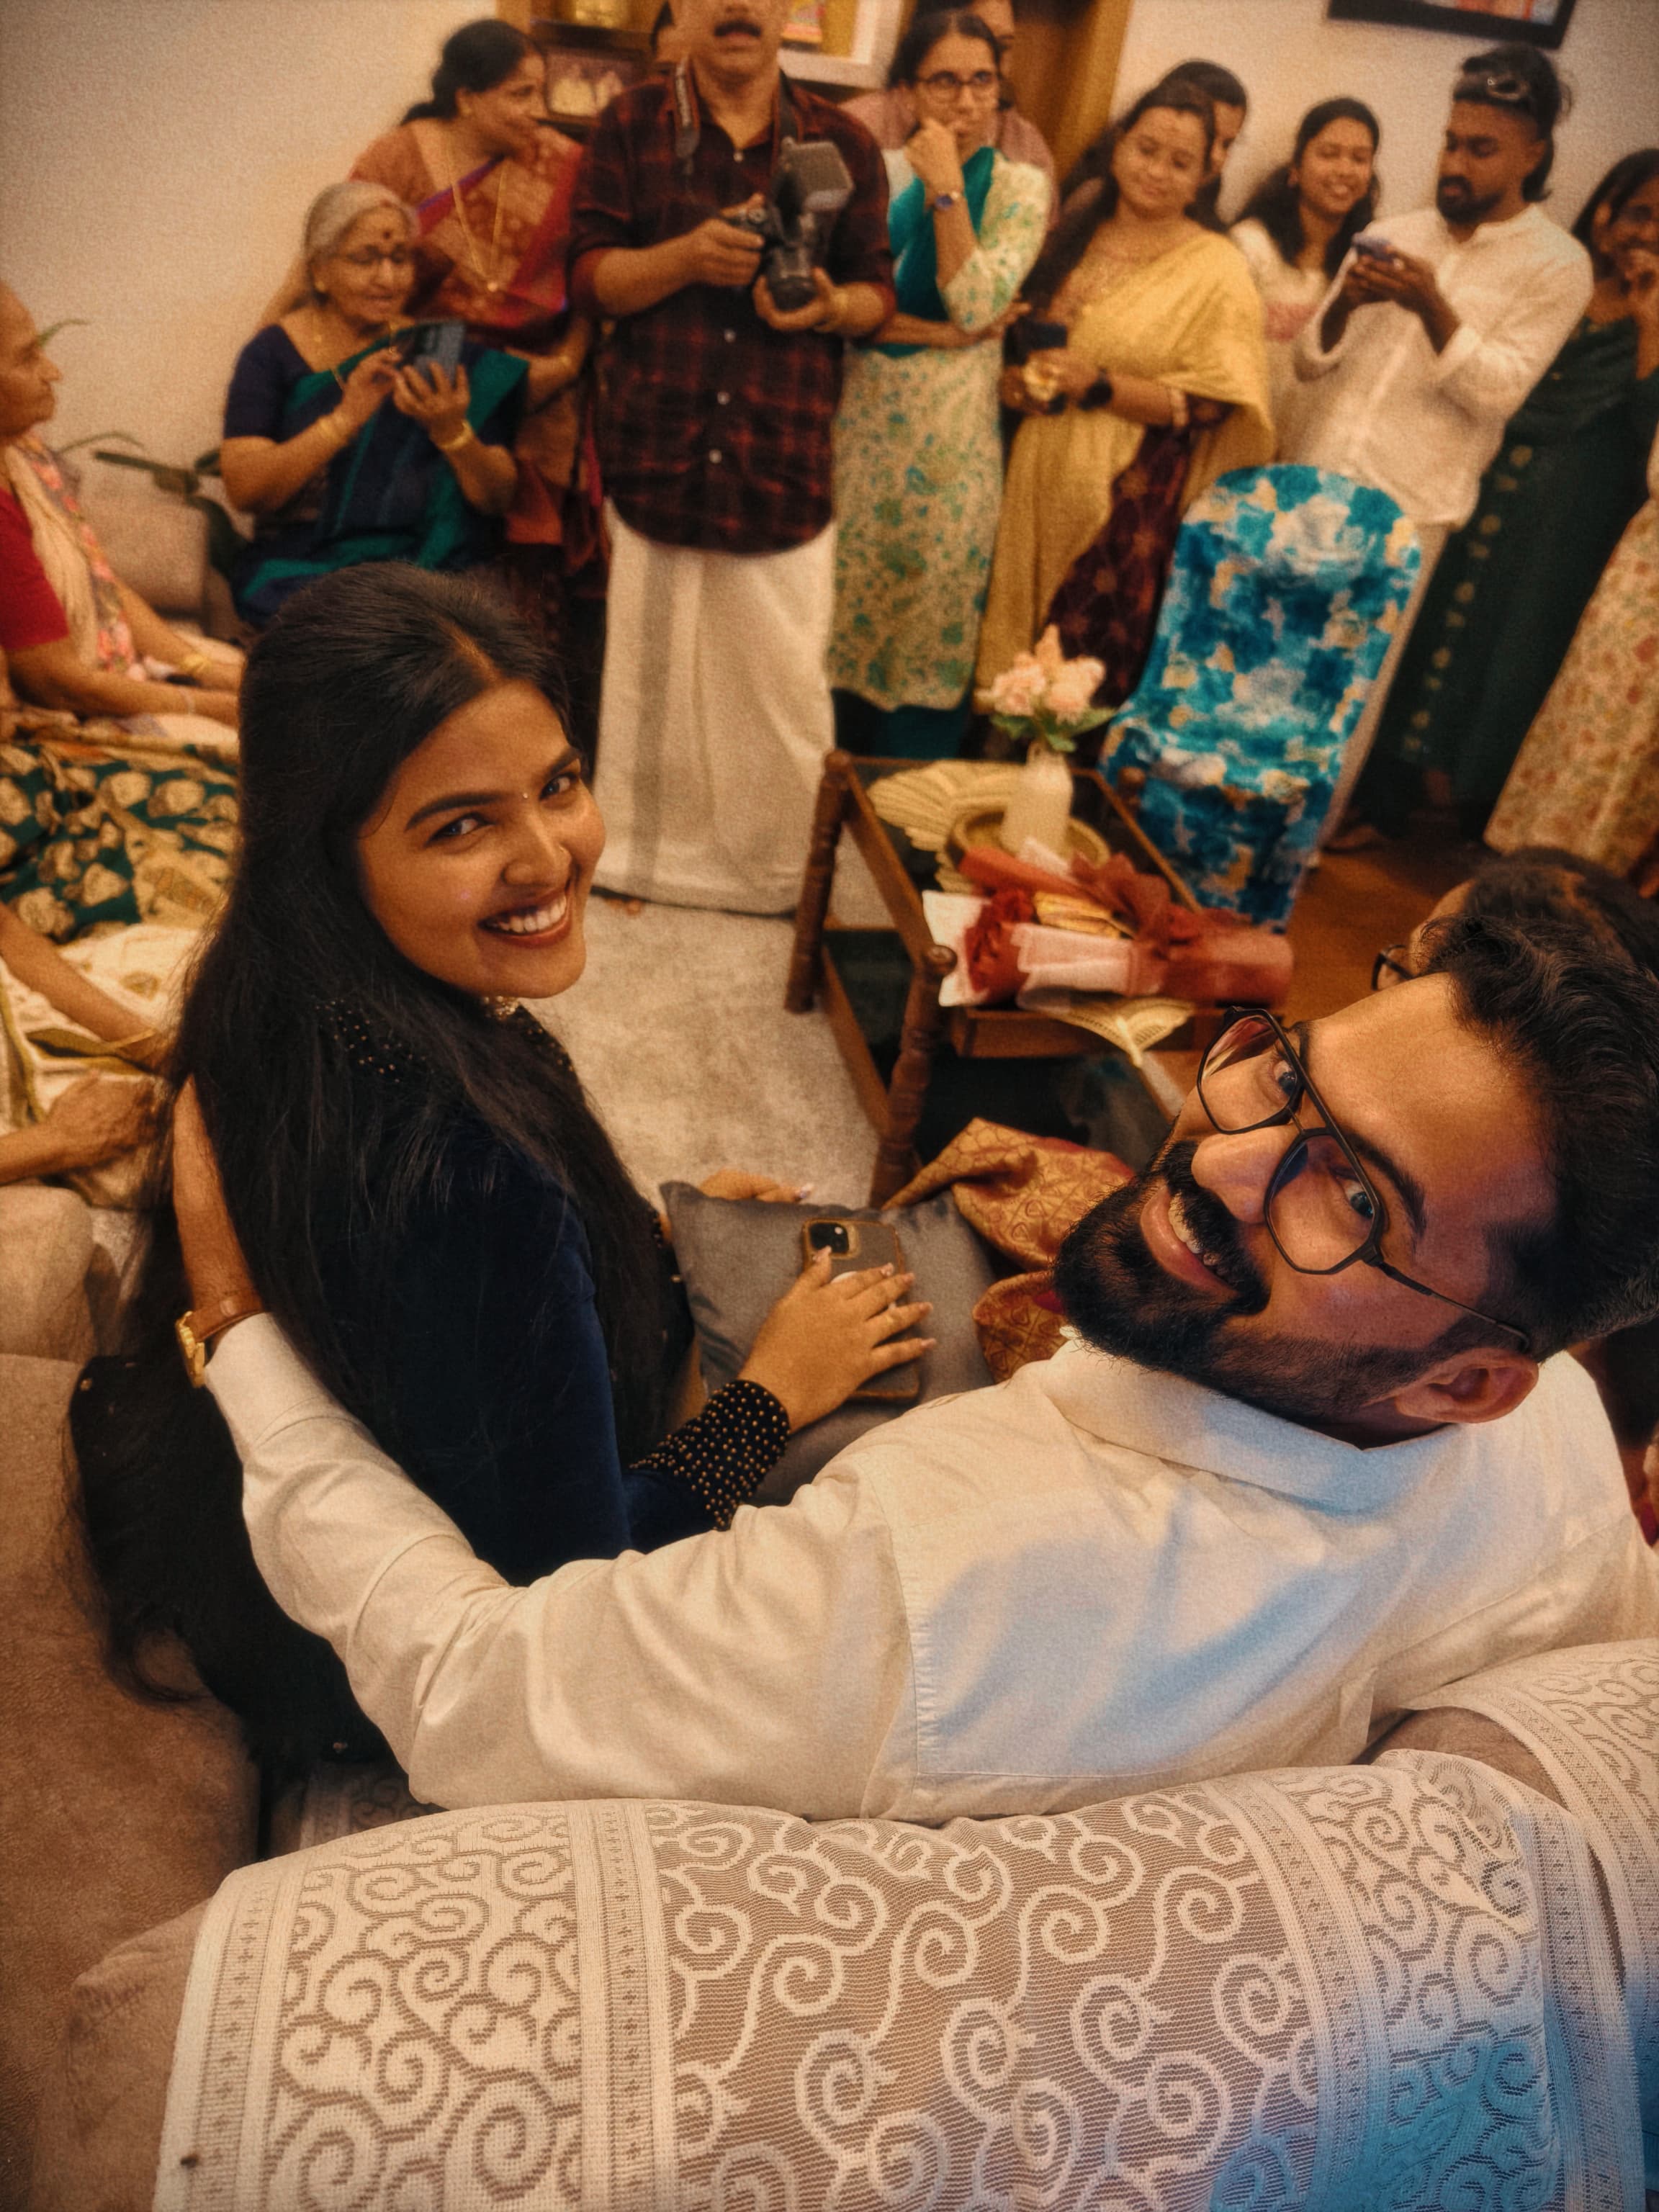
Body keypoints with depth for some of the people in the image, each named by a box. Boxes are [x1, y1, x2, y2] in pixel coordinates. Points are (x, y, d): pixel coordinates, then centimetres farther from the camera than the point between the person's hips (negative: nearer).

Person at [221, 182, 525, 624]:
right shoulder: (274, 353, 6)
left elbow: (499, 499, 3)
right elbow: (243, 489, -8)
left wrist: (452, 432, -18)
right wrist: (346, 418, -18)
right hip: (305, 570, -2)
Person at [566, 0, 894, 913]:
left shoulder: (841, 143, 8)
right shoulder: (629, 127, 6)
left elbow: (879, 290, 10)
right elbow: (588, 273, 0)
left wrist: (828, 306, -14)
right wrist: (686, 257, -18)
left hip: (785, 459, 0)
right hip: (656, 451, 0)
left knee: (783, 681, 1)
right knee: (653, 668, 8)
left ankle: (782, 869, 17)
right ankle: (641, 851, 25)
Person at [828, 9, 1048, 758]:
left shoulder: (1020, 187, 0)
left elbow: (977, 308, -12)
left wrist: (947, 189, -14)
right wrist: (935, 334, -14)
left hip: (950, 438, -1)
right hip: (859, 420, 2)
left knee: (930, 611, 6)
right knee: (841, 606, 6)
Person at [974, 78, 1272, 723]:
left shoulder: (1217, 270, -3)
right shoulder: (1076, 231, 12)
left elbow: (1213, 402, -9)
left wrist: (1099, 386, -17)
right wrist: (1013, 378, 0)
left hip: (1126, 496, -5)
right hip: (1036, 475, 5)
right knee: (1012, 643, 6)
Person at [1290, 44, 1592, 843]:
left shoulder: (1557, 266, -2)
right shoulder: (1393, 235, 10)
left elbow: (1496, 392, -11)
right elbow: (1310, 363, 8)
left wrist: (1432, 309, -22)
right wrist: (1344, 304, -13)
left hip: (1406, 508, -4)